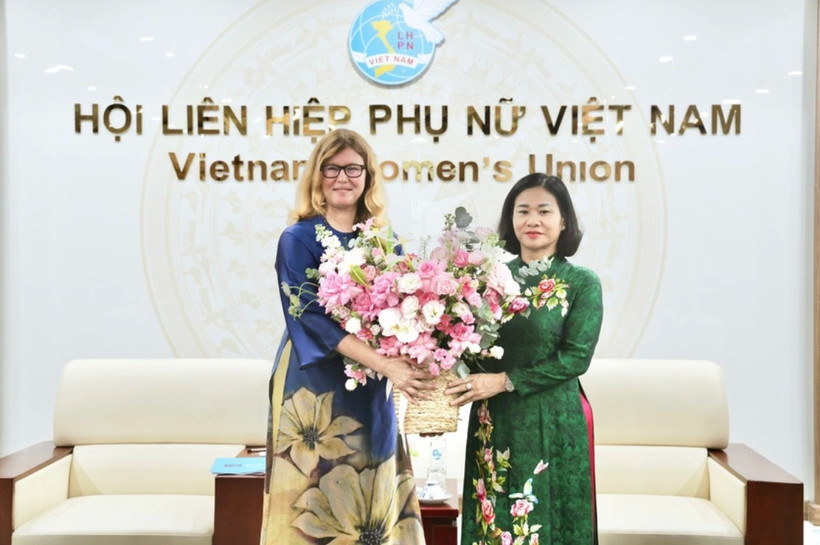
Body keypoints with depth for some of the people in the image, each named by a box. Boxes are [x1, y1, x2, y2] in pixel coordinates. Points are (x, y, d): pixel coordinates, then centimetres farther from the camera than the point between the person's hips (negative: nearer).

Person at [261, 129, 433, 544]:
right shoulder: (299, 239, -5)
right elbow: (311, 318, -16)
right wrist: (386, 364, -25)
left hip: (371, 392, 4)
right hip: (315, 388, -4)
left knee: (373, 495, 9)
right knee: (315, 500, 1)